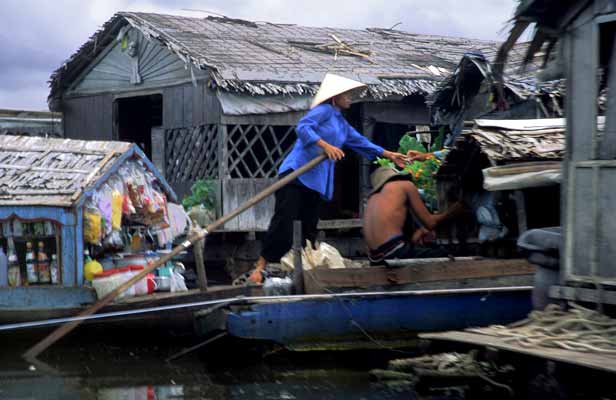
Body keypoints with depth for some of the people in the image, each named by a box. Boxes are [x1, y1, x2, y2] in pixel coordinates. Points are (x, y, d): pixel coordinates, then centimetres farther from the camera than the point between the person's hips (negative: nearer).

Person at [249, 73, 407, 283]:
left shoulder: (342, 124, 23)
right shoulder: (325, 110, -4)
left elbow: (361, 142, 31)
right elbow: (302, 127, -19)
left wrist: (388, 155, 30)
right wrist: (326, 145, -29)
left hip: (316, 180, 9)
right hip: (296, 173, -9)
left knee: (309, 228, 6)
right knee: (283, 221, -15)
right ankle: (259, 267, -12)